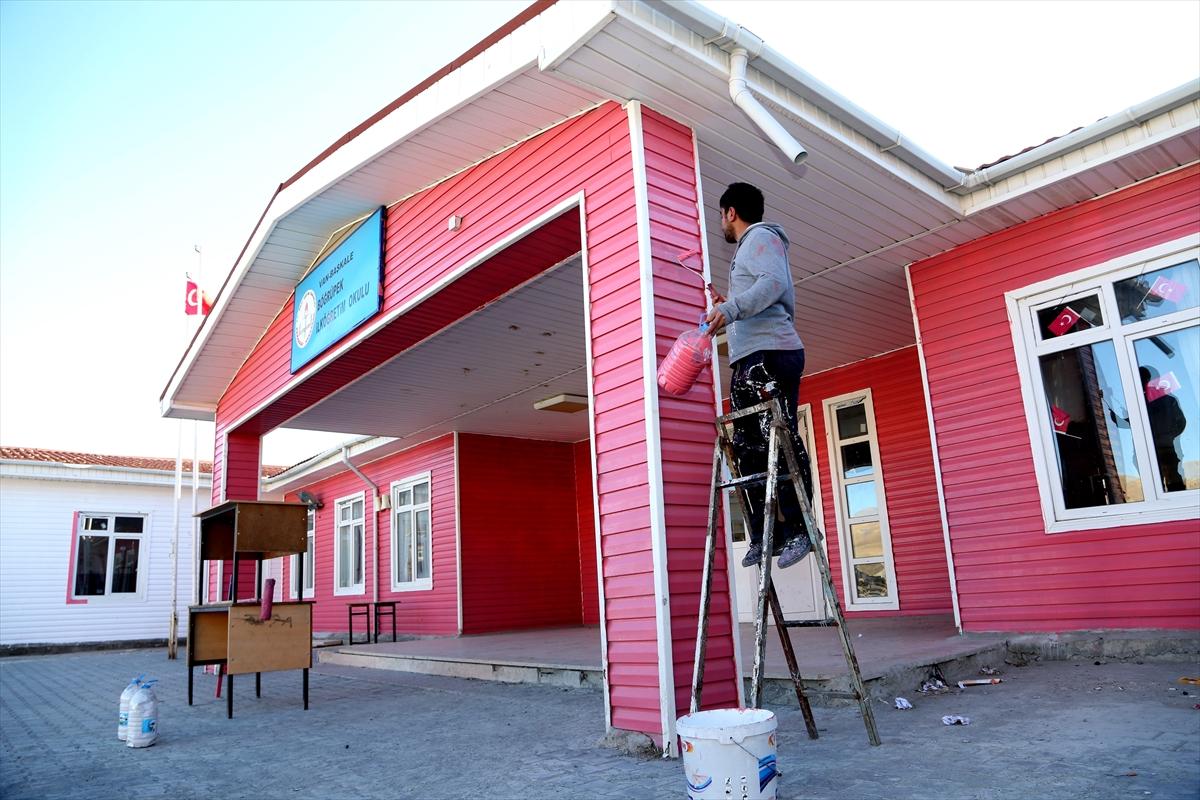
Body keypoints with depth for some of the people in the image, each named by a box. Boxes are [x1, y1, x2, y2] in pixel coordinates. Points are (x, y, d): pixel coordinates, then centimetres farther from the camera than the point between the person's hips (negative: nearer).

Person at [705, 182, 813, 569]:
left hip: (770, 353, -10)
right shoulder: (752, 245, 32)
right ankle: (764, 537, 5)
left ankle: (798, 529, -13)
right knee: (749, 450, 4)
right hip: (750, 360, 10)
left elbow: (774, 283, -18)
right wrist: (730, 307, 41)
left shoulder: (760, 237, 2)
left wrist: (731, 308, -30)